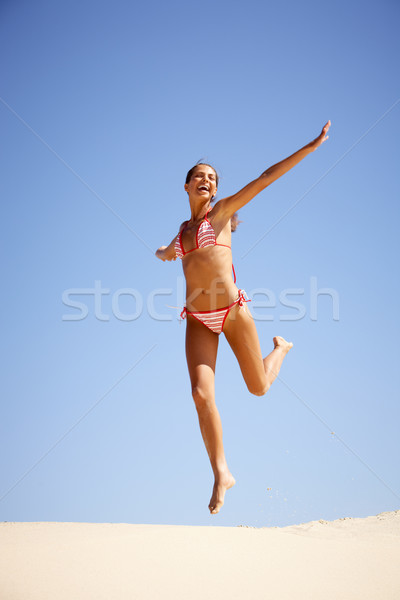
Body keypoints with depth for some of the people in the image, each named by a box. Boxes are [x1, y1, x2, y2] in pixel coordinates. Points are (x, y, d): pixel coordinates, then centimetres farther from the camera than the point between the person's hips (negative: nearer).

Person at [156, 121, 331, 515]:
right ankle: (221, 475, -2)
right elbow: (168, 253, 43)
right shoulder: (183, 229, 16)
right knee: (202, 395, -13)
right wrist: (163, 252, 66)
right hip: (198, 321, 3)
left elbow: (267, 176, -1)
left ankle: (281, 349, 42)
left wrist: (311, 146, -3)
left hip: (232, 310, -3)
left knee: (258, 388, 8)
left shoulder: (222, 210, 5)